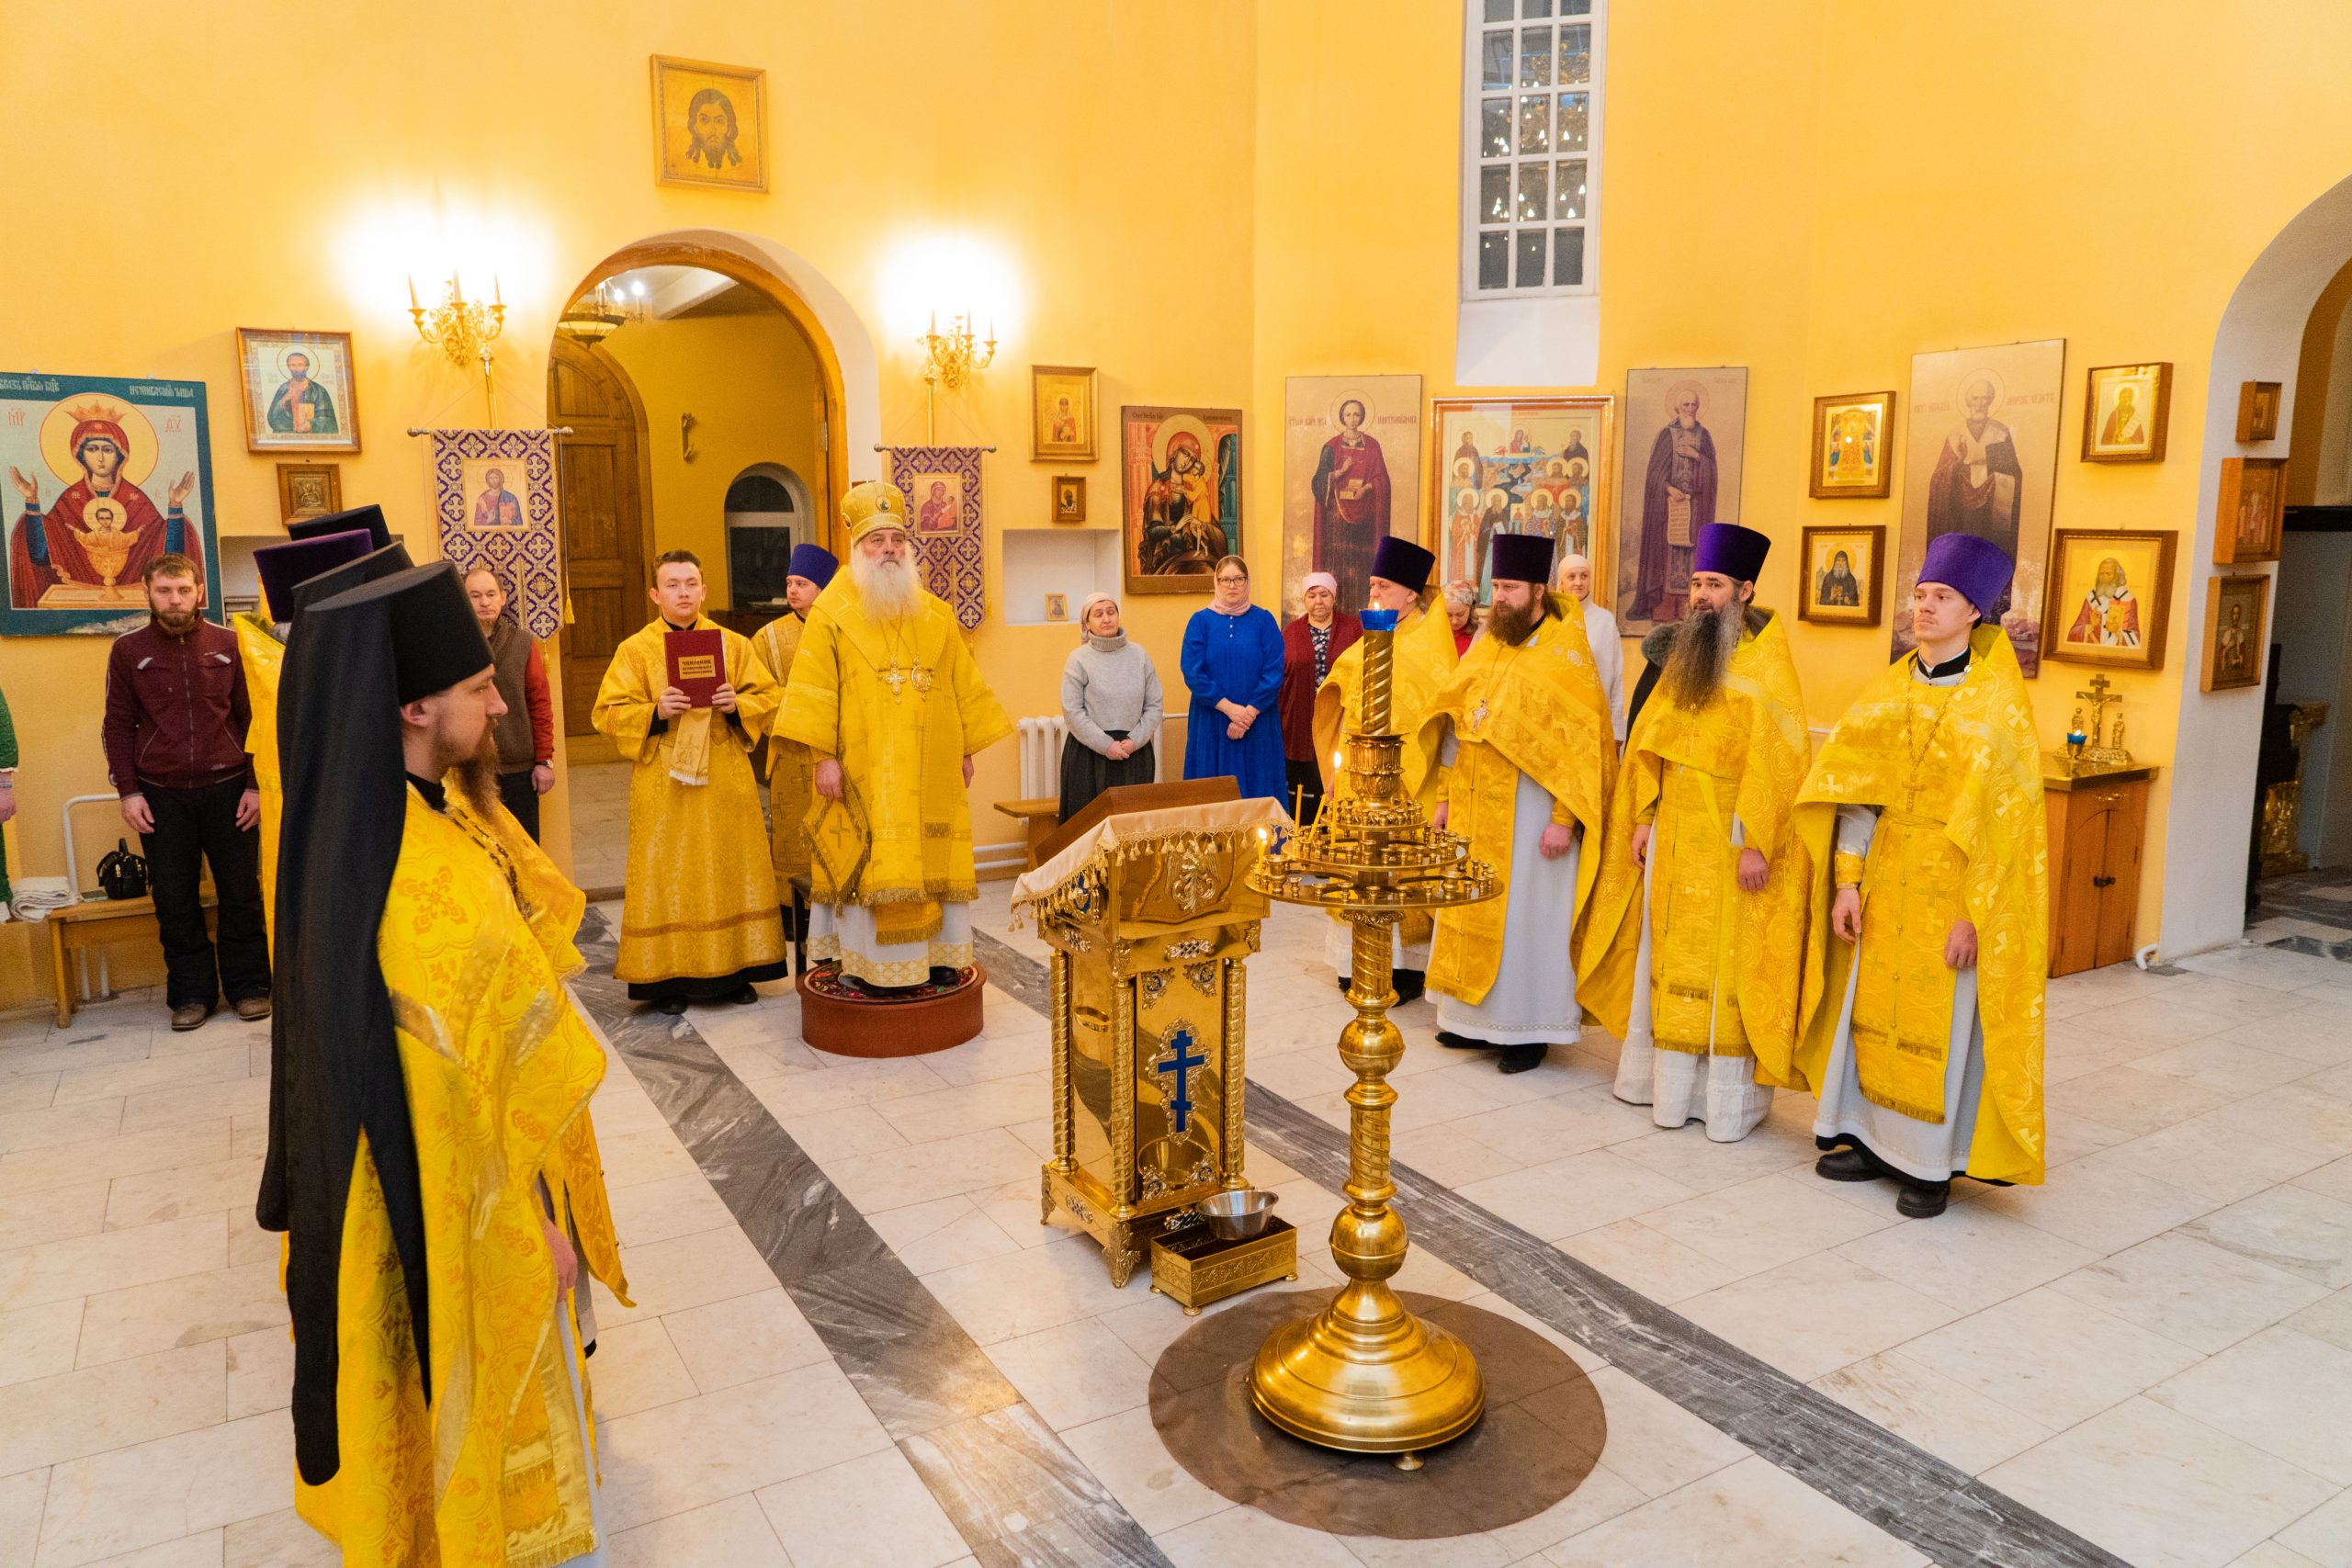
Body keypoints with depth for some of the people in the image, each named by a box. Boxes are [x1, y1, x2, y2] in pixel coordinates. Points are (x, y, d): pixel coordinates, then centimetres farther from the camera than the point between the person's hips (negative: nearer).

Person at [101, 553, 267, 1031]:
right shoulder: (128, 650, 3)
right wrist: (128, 790, -2)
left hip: (226, 789, 0)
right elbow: (118, 725, 5)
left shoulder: (229, 645, 2)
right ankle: (191, 993, 16)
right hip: (161, 796, 1)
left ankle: (248, 986, 15)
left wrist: (255, 784, -1)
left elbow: (250, 717, 5)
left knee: (241, 893, 3)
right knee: (175, 901, 6)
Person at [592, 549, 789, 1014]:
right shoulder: (635, 650, 1)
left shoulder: (734, 643, 7)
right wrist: (655, 711, -19)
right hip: (663, 784, -2)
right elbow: (606, 713, -3)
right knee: (669, 878, 1)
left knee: (731, 872, 6)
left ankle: (734, 970, 18)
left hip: (726, 781, 2)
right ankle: (670, 978, 9)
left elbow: (771, 697, 6)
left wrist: (738, 704, -14)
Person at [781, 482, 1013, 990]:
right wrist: (824, 756, -13)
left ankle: (935, 954, 15)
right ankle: (869, 962, 6)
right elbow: (815, 689, -6)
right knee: (870, 861, -4)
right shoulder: (832, 615, 0)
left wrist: (967, 751, 8)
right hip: (864, 768, -4)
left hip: (931, 767, 4)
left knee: (933, 857, 5)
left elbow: (965, 685, 13)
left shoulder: (936, 615, 11)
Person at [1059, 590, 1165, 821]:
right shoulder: (1079, 659, -2)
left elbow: (1154, 704, 5)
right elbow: (1072, 711, -7)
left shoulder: (1139, 654, 7)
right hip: (1090, 753, -2)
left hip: (1136, 752, 3)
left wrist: (1135, 740, -7)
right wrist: (1106, 745, -12)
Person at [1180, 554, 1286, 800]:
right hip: (1211, 725, 0)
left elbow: (1274, 674, -4)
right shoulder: (1200, 621, 2)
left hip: (1258, 725, 0)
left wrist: (1249, 713, -12)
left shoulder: (1264, 621, 3)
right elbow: (1193, 673, -6)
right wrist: (1230, 708, -13)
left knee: (1257, 791, 3)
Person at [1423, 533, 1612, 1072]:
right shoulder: (1488, 646, 10)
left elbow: (1583, 743, -14)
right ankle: (1478, 1017, 23)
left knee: (1525, 915, 2)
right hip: (1476, 810, 6)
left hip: (1529, 813, -6)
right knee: (1472, 912, 11)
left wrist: (1564, 819, -19)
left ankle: (1530, 1029, 14)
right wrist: (1448, 798, 11)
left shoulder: (1565, 653, -10)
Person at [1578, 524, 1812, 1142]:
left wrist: (1756, 843, -19)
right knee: (1669, 955, 12)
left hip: (1730, 841, -6)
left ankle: (1728, 1096, 9)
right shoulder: (1683, 658, 12)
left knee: (1726, 964, -1)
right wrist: (1643, 819, 6)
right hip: (1672, 836, 7)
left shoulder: (1765, 665, -9)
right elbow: (1648, 743, 12)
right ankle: (1669, 1076, 24)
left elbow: (1777, 761, -15)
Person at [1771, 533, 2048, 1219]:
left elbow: (2004, 818, -12)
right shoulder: (1889, 687, 4)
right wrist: (1848, 880, -2)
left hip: (1954, 886, -5)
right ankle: (1872, 1136, 26)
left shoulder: (1999, 700, -10)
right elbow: (1854, 790, 4)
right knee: (1872, 1005, 11)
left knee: (1942, 1023, 3)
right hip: (1886, 876, 5)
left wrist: (1972, 913, -16)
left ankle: (1931, 1163, 17)